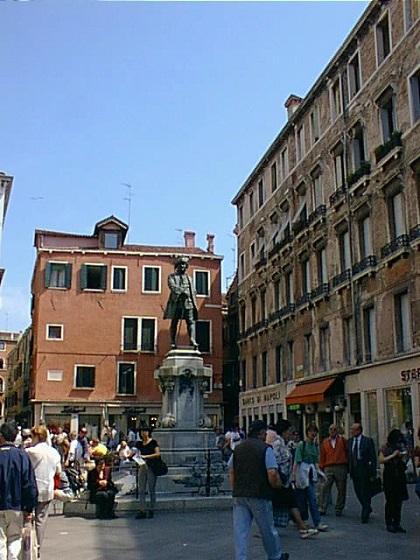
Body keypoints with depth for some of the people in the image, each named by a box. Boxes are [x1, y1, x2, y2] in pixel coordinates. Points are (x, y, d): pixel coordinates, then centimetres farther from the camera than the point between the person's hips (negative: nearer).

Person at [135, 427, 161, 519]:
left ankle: (151, 510, 9)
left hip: (151, 467, -5)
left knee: (151, 490, 1)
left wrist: (145, 456, -20)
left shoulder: (153, 442, -3)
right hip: (142, 467, 5)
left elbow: (158, 454, -14)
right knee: (141, 490, 3)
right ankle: (142, 511, 6)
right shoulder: (140, 444, 11)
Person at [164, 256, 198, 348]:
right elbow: (172, 286, -7)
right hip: (176, 302, -2)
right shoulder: (172, 276, 12)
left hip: (187, 303, 3)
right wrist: (183, 291, -18)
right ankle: (173, 342, 1)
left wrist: (194, 304, 9)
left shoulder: (188, 278, 23)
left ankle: (192, 340, -22)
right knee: (174, 322, -1)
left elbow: (192, 291, 20)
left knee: (191, 321, -12)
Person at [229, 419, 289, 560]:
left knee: (240, 531, 4)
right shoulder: (266, 449, -8)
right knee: (268, 529, 14)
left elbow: (231, 472, 14)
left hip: (239, 495, 4)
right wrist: (277, 485, 2)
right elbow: (272, 474, -17)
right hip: (259, 495, -4)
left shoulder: (237, 449, 10)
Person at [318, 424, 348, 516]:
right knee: (325, 488, -7)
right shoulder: (325, 442, 11)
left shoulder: (343, 440, 7)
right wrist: (321, 468, 5)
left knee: (341, 490, 4)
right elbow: (322, 456, 10)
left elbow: (348, 452, 5)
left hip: (341, 468, -1)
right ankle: (322, 509, -3)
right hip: (328, 468, 1)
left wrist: (348, 466, -1)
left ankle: (339, 509, 14)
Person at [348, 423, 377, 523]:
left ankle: (365, 516, 10)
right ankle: (367, 509, 34)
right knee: (358, 493, 12)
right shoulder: (350, 441, 8)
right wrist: (349, 470, 5)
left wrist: (373, 473, -11)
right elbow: (349, 456, 11)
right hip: (354, 471, 5)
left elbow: (373, 457, -7)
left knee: (365, 494, 0)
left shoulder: (368, 441, -7)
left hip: (364, 471, -5)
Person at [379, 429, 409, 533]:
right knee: (390, 500, -1)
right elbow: (381, 460, -11)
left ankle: (397, 523, 11)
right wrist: (393, 455, -16)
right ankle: (389, 524, 7)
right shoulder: (385, 448, -3)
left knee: (399, 501, 4)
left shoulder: (402, 447, 9)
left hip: (400, 477, 4)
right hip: (389, 477, -4)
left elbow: (405, 461, 14)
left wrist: (403, 457, -8)